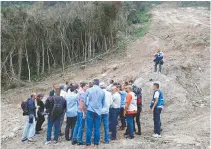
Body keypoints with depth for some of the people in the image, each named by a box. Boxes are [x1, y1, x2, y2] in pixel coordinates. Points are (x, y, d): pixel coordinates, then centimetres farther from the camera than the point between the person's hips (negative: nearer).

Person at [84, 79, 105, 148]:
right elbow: (103, 102, 12)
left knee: (89, 128, 0)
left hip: (90, 111, -2)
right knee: (97, 128, 6)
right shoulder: (102, 92, 5)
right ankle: (96, 144, 10)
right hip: (98, 111, 2)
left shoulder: (88, 90, -3)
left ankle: (88, 144, 4)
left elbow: (85, 101, 1)